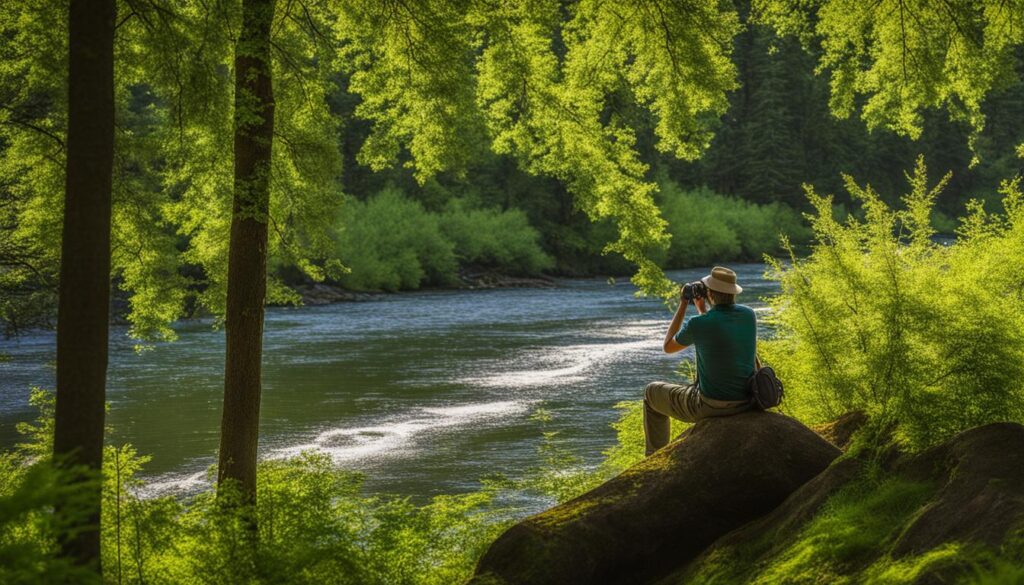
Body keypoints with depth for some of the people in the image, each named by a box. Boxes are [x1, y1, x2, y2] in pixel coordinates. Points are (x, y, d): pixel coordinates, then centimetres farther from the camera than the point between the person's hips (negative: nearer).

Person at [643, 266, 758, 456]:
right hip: (745, 402, 6)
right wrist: (703, 310, 19)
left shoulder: (698, 324, -19)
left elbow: (668, 347, 3)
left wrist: (683, 306, 6)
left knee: (652, 392, 21)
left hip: (711, 405, -6)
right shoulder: (749, 315, -2)